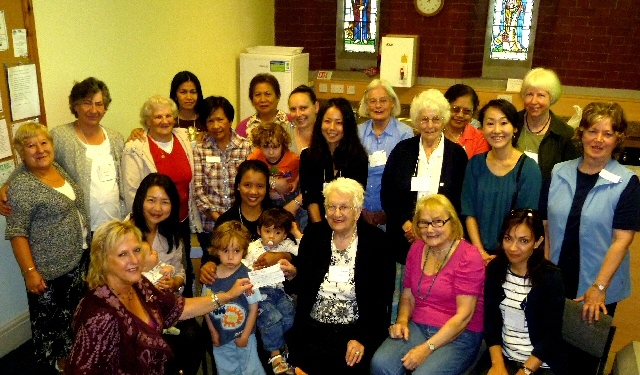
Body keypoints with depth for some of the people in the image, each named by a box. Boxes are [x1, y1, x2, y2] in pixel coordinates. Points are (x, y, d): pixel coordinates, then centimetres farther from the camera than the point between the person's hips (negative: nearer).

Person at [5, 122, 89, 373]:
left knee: (75, 308, 21)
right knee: (52, 313, 10)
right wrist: (30, 272, -22)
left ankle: (72, 349, 41)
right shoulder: (21, 186, -20)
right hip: (50, 268, -7)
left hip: (79, 257, 7)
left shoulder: (59, 168, 3)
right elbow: (17, 233, -20)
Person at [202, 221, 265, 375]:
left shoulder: (247, 276, -20)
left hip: (243, 335, -4)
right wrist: (212, 331, 1)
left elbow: (253, 308, -14)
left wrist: (245, 335, -10)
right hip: (220, 337, 4)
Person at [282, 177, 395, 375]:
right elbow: (303, 285, 8)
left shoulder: (376, 241, -5)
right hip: (312, 327, 2)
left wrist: (362, 338, -14)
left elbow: (381, 298, -7)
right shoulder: (313, 234, 3)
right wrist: (293, 274, -13)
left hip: (355, 329, -2)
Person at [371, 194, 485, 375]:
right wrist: (402, 321, -5)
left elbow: (464, 315, -15)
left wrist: (427, 348, -19)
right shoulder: (416, 248, 7)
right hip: (418, 327, 4)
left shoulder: (469, 257, -10)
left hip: (459, 335, -4)